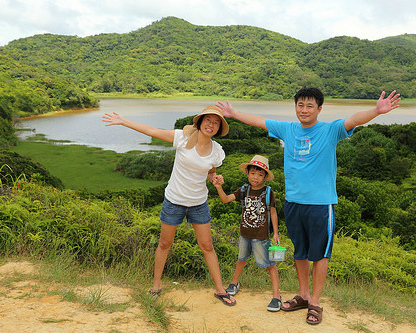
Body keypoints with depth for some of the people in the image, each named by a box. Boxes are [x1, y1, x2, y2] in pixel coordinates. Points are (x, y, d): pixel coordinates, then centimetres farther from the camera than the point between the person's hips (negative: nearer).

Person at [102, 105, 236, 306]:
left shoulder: (216, 151, -5)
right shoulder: (183, 137, -14)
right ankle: (156, 285, 31)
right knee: (165, 244, 11)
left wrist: (215, 179, -12)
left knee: (207, 247, 7)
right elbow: (152, 131, -8)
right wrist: (123, 121, -6)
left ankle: (220, 290, 22)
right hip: (174, 201, -2)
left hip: (199, 204, 2)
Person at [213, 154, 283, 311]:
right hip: (244, 233, 4)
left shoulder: (268, 193, -10)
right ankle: (234, 283, 44)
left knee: (269, 263, -2)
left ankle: (276, 295, 6)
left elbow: (273, 213, -4)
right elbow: (226, 199, -8)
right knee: (242, 258, 23)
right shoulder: (244, 191, -1)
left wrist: (275, 233, -4)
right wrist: (219, 187, -27)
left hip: (261, 235, -4)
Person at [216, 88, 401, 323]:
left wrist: (377, 111, -41)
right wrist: (234, 114, 24)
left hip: (321, 203, -4)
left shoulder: (330, 130, -6)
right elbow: (259, 121, 17)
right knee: (300, 253, 16)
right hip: (293, 202, 4)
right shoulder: (287, 129, 7)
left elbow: (355, 119, -23)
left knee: (319, 254, 5)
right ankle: (303, 296, 32)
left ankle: (315, 303, 19)